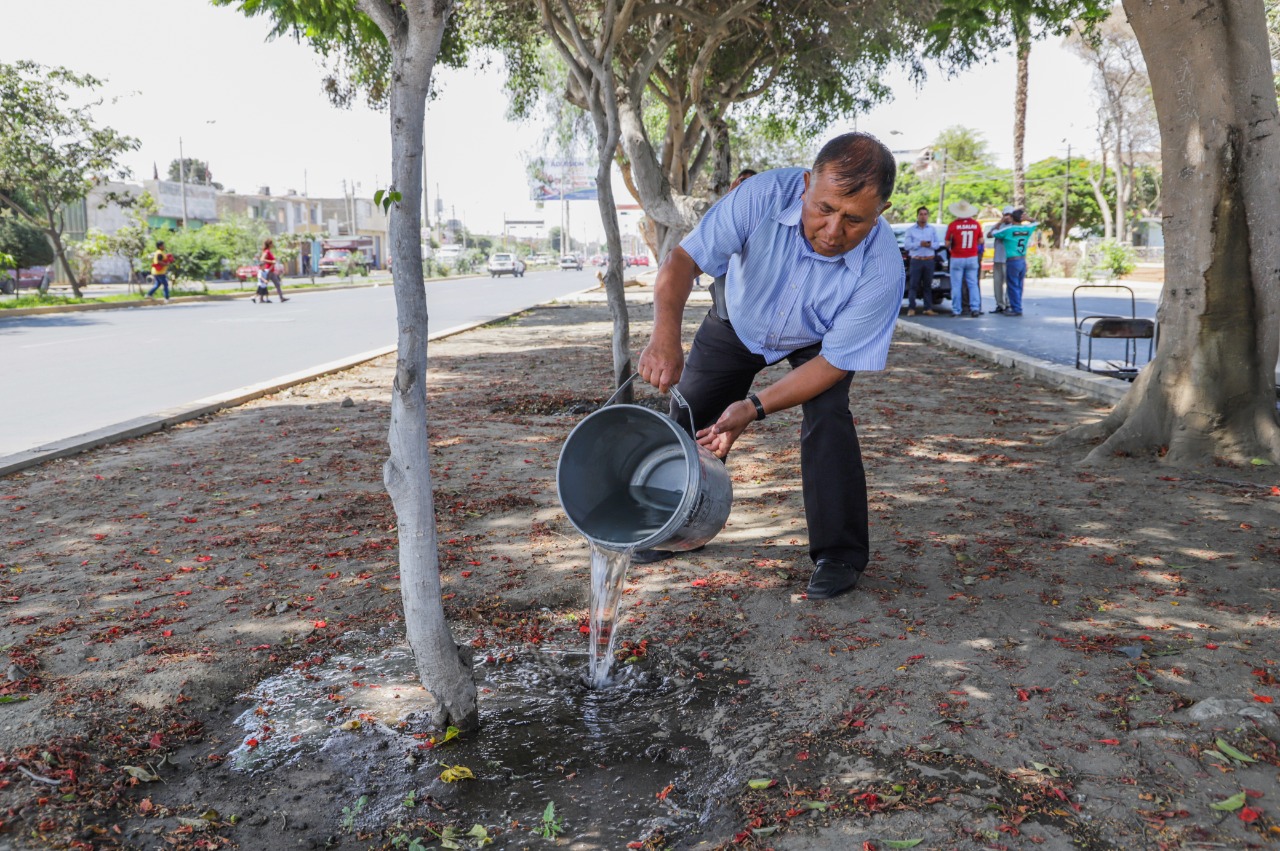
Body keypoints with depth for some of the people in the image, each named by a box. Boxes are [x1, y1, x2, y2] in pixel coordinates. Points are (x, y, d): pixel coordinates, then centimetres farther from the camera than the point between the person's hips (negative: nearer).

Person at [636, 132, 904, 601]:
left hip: (815, 341, -2)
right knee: (690, 417, 5)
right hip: (739, 321, 2)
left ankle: (840, 554, -5)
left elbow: (835, 361, -30)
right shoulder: (766, 195, -39)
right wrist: (666, 333, -57)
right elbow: (683, 259, -39)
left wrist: (755, 407, -39)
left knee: (828, 417, -24)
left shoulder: (882, 270, -37)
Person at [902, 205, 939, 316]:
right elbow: (906, 245, -4)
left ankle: (928, 308, 7)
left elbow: (937, 243, 8)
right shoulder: (911, 230, 7)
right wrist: (919, 244, -15)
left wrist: (930, 244, -13)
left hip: (929, 261, 2)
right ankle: (911, 309, -8)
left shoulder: (932, 229, 15)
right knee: (913, 285, -7)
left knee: (927, 285, 4)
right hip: (916, 260, -2)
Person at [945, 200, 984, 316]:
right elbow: (980, 241, 7)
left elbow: (947, 244, -7)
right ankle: (975, 308, 3)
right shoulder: (976, 224, -2)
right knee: (973, 284, 9)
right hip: (972, 258, 3)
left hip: (957, 258, -3)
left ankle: (956, 310, 4)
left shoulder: (953, 225, -11)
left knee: (956, 285, 3)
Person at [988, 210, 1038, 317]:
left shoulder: (1008, 229, -11)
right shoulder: (1027, 229, 5)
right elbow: (1035, 223, 27)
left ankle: (1016, 309, -1)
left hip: (1012, 261, -6)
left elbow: (991, 234, -1)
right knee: (1018, 287, 12)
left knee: (1013, 287, -1)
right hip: (1023, 261, 6)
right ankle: (1016, 307, 18)